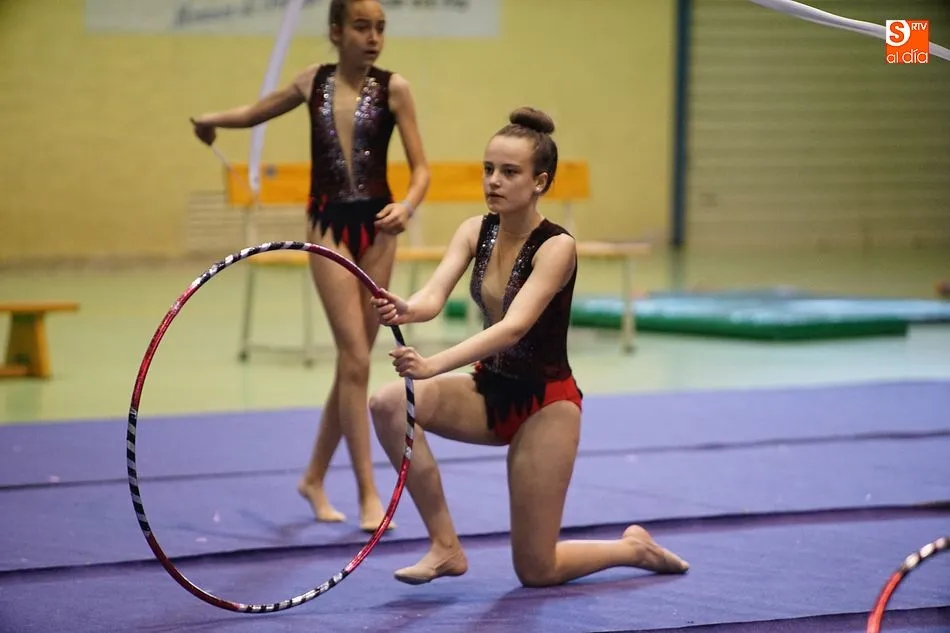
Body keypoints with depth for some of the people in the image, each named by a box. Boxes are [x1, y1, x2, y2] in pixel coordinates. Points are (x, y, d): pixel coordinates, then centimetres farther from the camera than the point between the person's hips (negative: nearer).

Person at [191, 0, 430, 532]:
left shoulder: (393, 87, -3)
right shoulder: (313, 82, 3)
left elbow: (421, 167, -6)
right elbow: (256, 112, 23)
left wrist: (408, 207, -23)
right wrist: (210, 120, 14)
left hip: (376, 229, 1)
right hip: (330, 228, 0)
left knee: (355, 361, 8)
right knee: (355, 360, -8)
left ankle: (315, 477, 25)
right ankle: (369, 494, -5)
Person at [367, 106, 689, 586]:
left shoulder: (556, 247, -21)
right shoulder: (475, 232, -4)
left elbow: (514, 326, -35)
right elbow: (434, 295, -19)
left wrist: (433, 365, -50)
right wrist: (405, 310, -45)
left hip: (544, 402, -6)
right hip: (490, 389, 6)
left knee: (537, 571, -4)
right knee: (388, 404, -23)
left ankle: (635, 548, 28)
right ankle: (445, 547, -9)